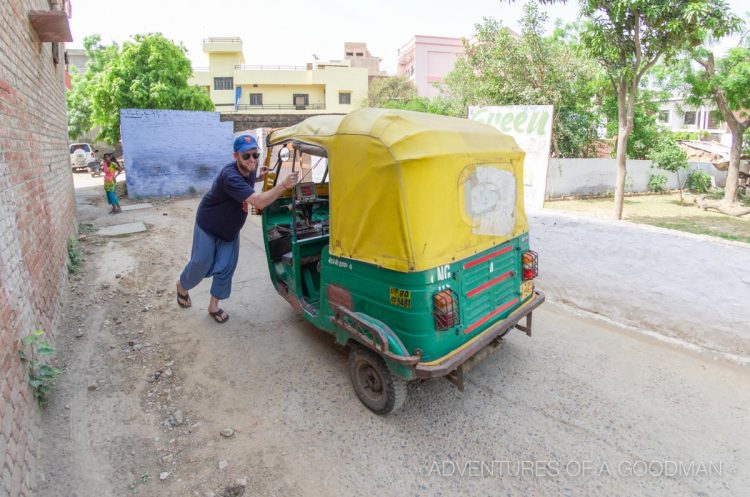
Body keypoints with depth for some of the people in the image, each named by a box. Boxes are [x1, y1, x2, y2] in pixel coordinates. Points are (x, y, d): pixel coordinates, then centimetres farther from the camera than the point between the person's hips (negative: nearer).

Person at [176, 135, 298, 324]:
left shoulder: (250, 169, -12)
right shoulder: (230, 175, -38)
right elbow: (259, 202, -48)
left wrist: (259, 177, -4)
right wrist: (283, 185, -55)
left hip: (230, 228, 6)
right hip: (208, 225, -6)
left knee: (226, 267, 4)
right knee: (201, 264, 9)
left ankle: (213, 305, 22)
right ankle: (181, 286, 41)